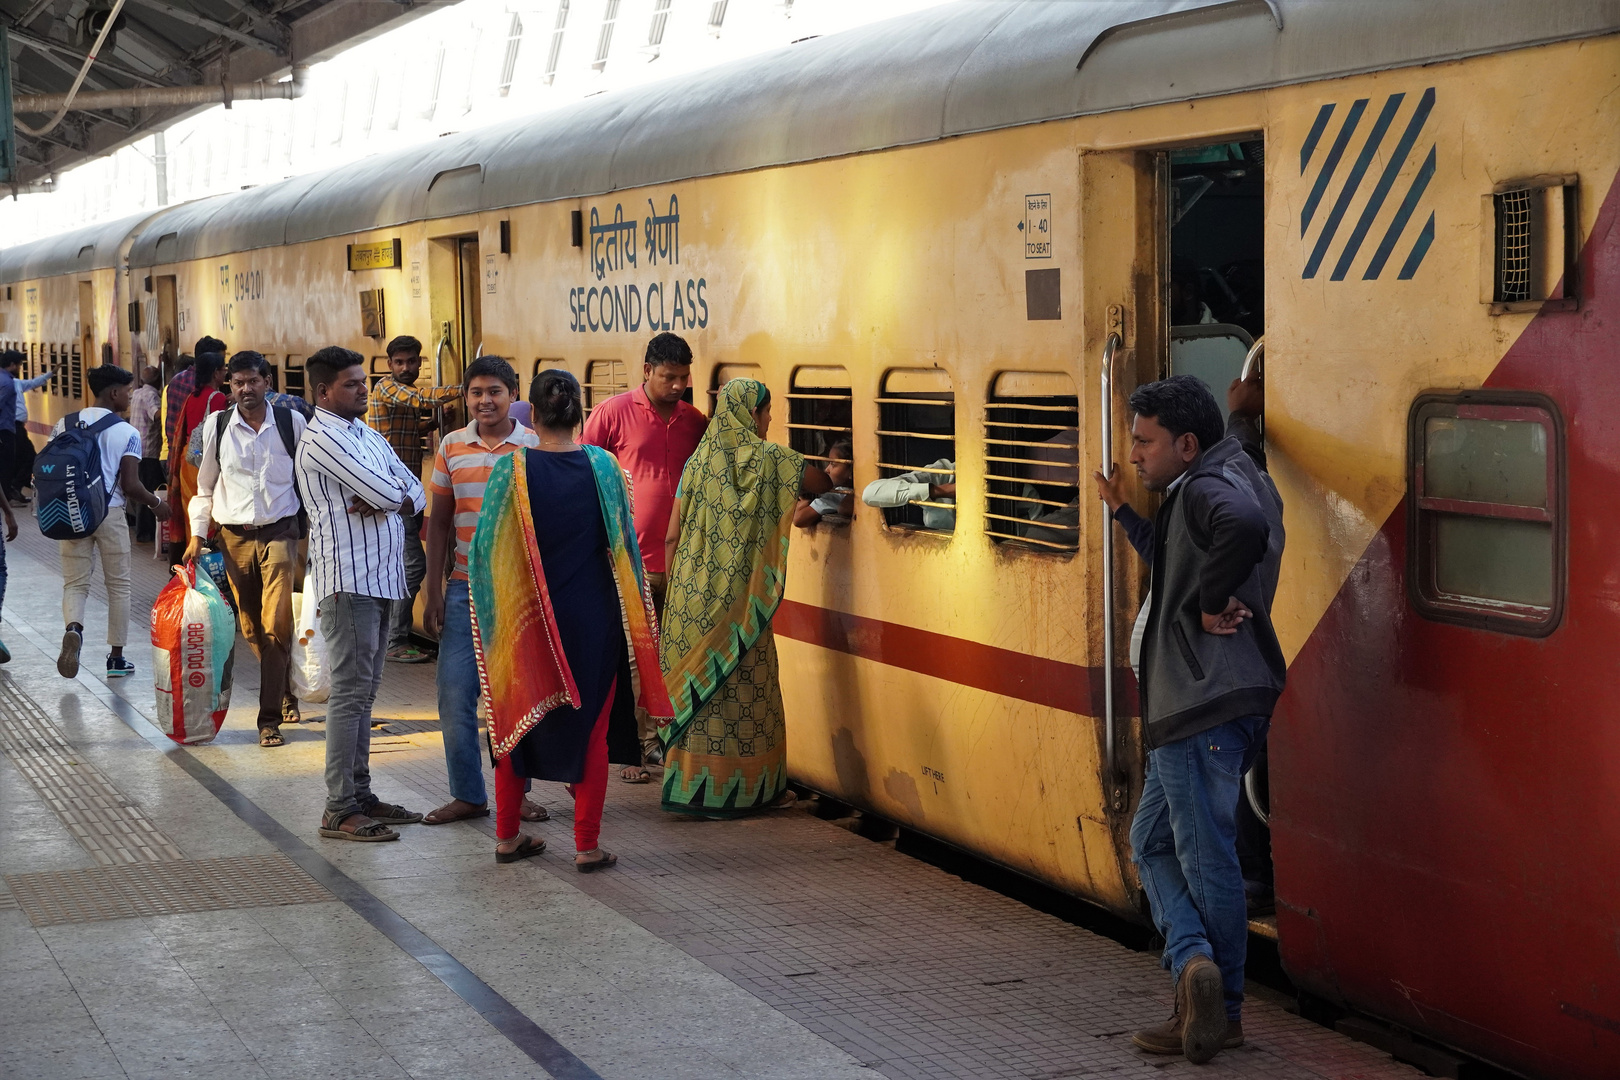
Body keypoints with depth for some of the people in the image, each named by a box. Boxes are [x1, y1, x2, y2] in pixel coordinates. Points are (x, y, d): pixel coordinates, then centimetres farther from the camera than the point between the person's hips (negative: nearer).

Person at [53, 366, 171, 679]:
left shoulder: (65, 424, 3)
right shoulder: (127, 433, -8)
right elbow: (130, 485, -13)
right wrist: (156, 504, 4)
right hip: (110, 514, -3)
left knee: (75, 583, 8)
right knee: (118, 585, 12)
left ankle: (74, 629, -24)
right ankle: (116, 658, 17)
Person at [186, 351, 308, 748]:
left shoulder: (292, 422, -1)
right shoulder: (217, 427, 3)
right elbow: (205, 487, 12)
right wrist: (197, 534, 5)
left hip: (279, 534, -2)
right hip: (234, 538, 2)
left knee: (276, 626, -13)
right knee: (252, 629, 10)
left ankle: (270, 718, -8)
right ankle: (285, 694, 32)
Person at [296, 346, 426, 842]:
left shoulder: (369, 436, 19)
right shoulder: (321, 439, -11)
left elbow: (415, 494, 13)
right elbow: (387, 493, -19)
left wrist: (386, 501, -9)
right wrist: (392, 496, 4)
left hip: (380, 577, 9)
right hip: (347, 580, -9)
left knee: (364, 690, 12)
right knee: (350, 691, -9)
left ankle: (360, 795, 18)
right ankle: (340, 810, -7)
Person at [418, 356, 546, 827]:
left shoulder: (537, 447, -1)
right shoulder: (451, 447, 6)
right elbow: (439, 521, 10)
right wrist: (433, 590, 5)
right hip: (465, 589, 2)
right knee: (454, 695, 1)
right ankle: (467, 795, 12)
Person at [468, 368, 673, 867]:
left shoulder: (511, 469, -9)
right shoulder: (603, 466, -6)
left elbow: (484, 546, -5)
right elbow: (624, 542, 0)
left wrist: (491, 613, 11)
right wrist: (630, 615, 12)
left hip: (526, 619, 0)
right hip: (593, 617, 0)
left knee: (517, 719, 15)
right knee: (591, 725, 8)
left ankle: (507, 835, 22)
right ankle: (587, 844, 8)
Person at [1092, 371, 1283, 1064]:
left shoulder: (1208, 486, -12)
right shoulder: (1234, 473, 19)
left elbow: (1244, 528, -38)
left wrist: (1211, 603, -25)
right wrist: (1124, 512, 30)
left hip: (1206, 702, -10)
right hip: (1192, 702, 10)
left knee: (1205, 856, -4)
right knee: (1152, 839, 16)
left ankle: (1220, 1013, 2)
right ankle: (1196, 962, 8)